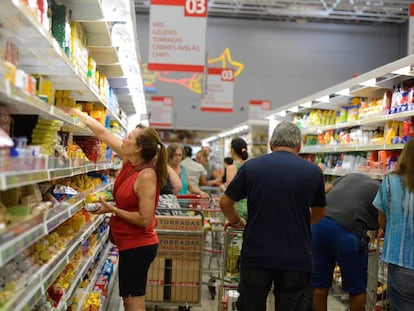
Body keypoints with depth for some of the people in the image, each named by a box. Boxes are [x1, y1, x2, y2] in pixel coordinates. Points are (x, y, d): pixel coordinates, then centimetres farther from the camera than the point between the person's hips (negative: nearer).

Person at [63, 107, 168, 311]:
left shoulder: (146, 175, -23)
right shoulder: (129, 161, 0)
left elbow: (145, 219, -23)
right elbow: (102, 133, 6)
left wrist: (113, 210, -17)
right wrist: (73, 111, 9)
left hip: (138, 246, -9)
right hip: (132, 243, 9)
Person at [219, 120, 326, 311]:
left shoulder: (251, 166, -1)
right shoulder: (313, 171, 1)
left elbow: (225, 202, 6)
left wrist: (236, 222, 25)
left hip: (256, 255, 0)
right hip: (296, 258, 0)